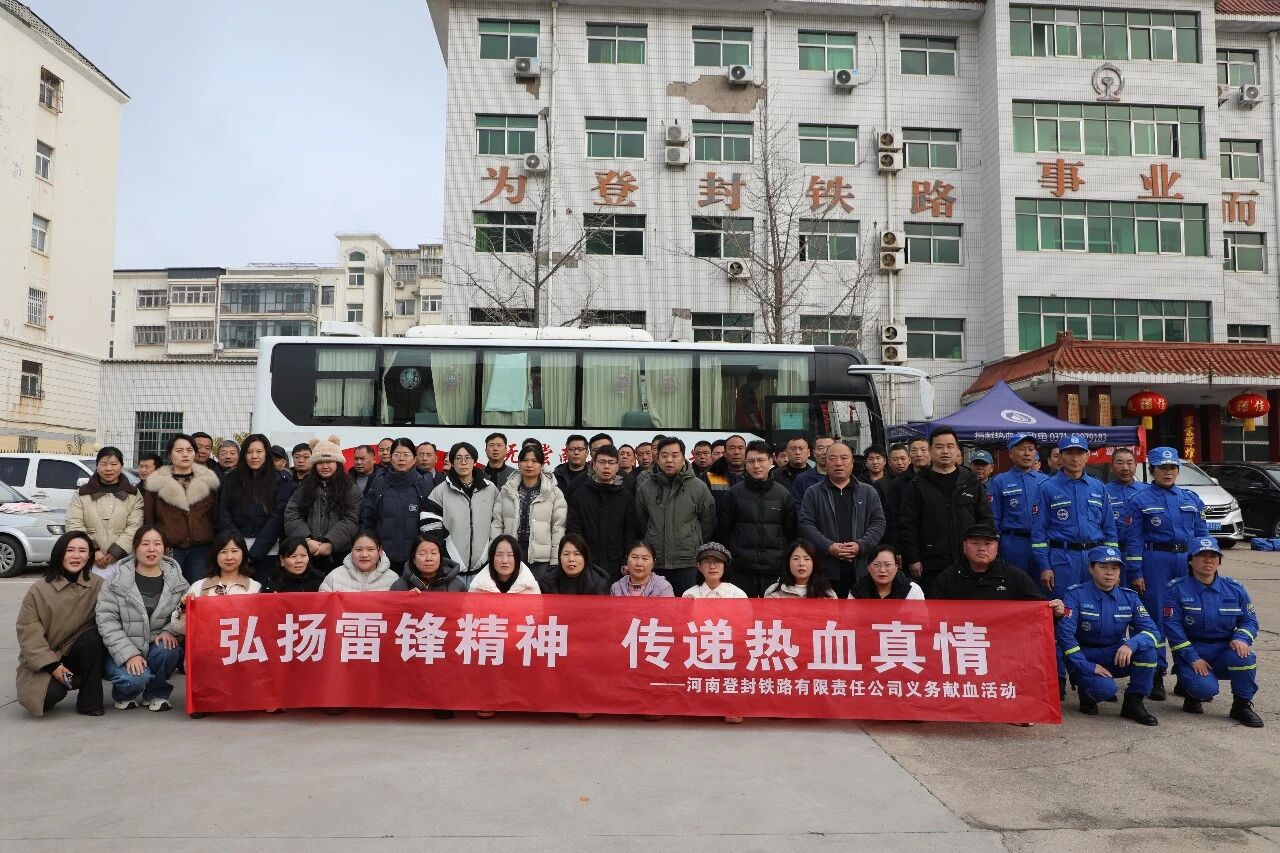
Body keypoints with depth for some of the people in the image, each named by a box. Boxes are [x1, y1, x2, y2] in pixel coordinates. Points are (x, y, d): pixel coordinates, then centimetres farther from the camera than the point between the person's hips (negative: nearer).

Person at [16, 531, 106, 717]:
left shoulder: (97, 585, -2)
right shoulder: (38, 590, -7)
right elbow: (28, 632, -9)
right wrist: (53, 666, -18)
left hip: (80, 653, 2)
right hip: (43, 660, -2)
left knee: (93, 636, -31)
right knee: (50, 694, -31)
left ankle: (89, 702, -18)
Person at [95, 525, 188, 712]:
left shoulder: (177, 580, 2)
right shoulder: (117, 580, -5)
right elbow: (106, 620, -9)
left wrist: (170, 631, -22)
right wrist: (129, 654, -18)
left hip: (159, 645, 2)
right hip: (123, 651, -2)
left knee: (167, 651, -31)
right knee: (135, 678, -30)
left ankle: (156, 693, 0)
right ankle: (125, 694, 11)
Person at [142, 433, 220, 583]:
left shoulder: (208, 481, 11)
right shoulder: (157, 483, 7)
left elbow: (216, 517, 12)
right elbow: (148, 521, 8)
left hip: (201, 551, 1)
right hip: (169, 551, -1)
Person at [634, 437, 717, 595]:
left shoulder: (698, 487, -1)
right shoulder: (645, 487, 3)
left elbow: (708, 522, 8)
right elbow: (640, 522, 13)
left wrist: (694, 545, 10)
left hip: (688, 564, -1)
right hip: (655, 563, 2)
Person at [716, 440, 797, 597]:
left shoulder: (783, 493, 5)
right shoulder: (734, 494, 2)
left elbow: (791, 531, 9)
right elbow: (723, 531, 6)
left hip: (775, 570, 1)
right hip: (742, 572, -1)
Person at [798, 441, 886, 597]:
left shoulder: (868, 492, 12)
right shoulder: (813, 493, 8)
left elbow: (878, 523, 7)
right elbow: (806, 524, 0)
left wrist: (861, 545, -10)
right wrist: (828, 546, -13)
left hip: (861, 569, 1)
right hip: (826, 569, -1)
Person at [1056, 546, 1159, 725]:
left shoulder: (1129, 597, 1)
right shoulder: (1075, 594, -12)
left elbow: (1150, 630, -9)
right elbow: (1065, 634, -19)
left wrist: (1131, 645, -30)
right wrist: (1088, 667, -22)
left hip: (1116, 658, 4)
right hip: (1083, 658, -4)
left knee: (1147, 646, -24)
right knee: (1106, 689, -33)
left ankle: (1133, 702, -9)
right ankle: (1087, 694, 6)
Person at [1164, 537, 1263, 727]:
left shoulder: (1234, 588, 7)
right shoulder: (1177, 589, -6)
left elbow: (1249, 620, 9)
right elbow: (1172, 626, -11)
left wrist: (1241, 639, -14)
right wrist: (1193, 658, -17)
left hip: (1224, 650, 3)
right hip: (1190, 651, -3)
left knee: (1245, 657, -30)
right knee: (1206, 689, -29)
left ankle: (1242, 705, -7)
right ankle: (1188, 684, 10)